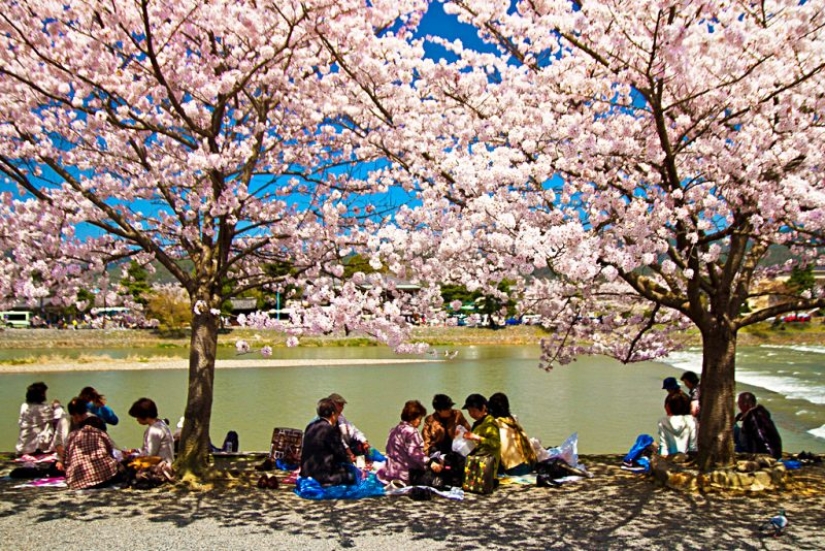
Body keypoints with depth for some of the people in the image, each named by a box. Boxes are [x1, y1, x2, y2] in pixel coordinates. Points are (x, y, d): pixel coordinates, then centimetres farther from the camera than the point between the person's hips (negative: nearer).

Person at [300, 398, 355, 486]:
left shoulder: (310, 426, 9)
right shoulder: (329, 428, -15)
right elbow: (341, 453, -8)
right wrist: (349, 459, 11)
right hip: (322, 476, -9)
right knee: (353, 475, 2)